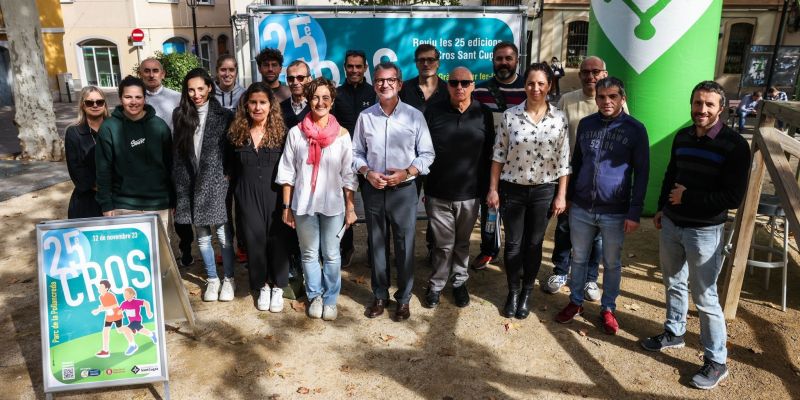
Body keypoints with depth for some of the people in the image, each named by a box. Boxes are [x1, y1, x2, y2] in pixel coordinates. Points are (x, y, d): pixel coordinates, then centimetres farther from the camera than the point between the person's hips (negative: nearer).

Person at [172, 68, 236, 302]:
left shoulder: (223, 116, -1)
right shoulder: (180, 116, 6)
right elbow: (178, 154, 8)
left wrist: (228, 176, -7)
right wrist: (179, 187, 5)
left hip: (217, 183, -3)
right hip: (192, 185, 3)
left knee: (223, 235, 2)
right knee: (202, 236, 11)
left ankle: (229, 278, 19)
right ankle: (212, 279, 26)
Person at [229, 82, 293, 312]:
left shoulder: (281, 132, -3)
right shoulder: (237, 133, 4)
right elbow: (234, 170, 11)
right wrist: (236, 196, 8)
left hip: (275, 195, -2)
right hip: (248, 196, 2)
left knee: (278, 239, 4)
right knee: (254, 239, 7)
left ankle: (278, 287, 22)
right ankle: (262, 285, 25)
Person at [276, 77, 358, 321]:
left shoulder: (342, 134, -1)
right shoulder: (296, 133, -1)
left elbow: (348, 175, 2)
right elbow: (287, 172, 3)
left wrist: (350, 208, 0)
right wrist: (286, 207, 1)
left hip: (333, 205, 0)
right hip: (303, 205, 1)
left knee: (331, 255, 7)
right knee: (309, 254, 13)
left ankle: (330, 299, 25)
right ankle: (315, 296, 31)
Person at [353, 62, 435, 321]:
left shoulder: (414, 116, -3)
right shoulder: (365, 116, 2)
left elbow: (427, 154, -1)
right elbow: (356, 152, 7)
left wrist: (406, 173, -15)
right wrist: (367, 173, -10)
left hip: (404, 190, -2)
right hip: (373, 190, 2)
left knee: (405, 246, 4)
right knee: (376, 244, 12)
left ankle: (403, 299, 22)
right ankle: (380, 295, 28)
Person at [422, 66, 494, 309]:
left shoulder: (484, 114, 0)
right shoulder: (433, 113, -2)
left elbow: (489, 154, 3)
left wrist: (486, 188, 2)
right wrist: (420, 186, -1)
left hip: (469, 194, 1)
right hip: (438, 193, -1)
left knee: (462, 242, 15)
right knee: (444, 244, 7)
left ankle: (459, 282, 33)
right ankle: (436, 285, 25)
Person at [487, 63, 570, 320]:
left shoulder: (559, 119, -3)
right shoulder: (510, 116, -5)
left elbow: (563, 161, 0)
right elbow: (498, 155, -1)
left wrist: (561, 195, -2)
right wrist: (493, 189, -3)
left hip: (544, 190, 1)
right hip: (512, 189, 0)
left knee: (534, 244, 11)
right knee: (513, 244, 9)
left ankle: (526, 294, 29)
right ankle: (513, 292, 28)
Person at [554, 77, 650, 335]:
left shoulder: (635, 129, -7)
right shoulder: (585, 124, 3)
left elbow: (641, 173, -5)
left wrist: (635, 213, -9)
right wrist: (568, 195, 13)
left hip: (615, 213, -3)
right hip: (581, 208, 3)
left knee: (612, 263, 12)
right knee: (579, 258, 15)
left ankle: (608, 309, 30)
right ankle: (576, 302, 33)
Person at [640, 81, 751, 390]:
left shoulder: (735, 145, -14)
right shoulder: (682, 137, 4)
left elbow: (733, 198, -17)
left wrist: (687, 198, -16)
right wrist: (661, 208, 15)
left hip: (705, 231, -6)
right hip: (671, 224, 6)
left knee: (705, 298, 1)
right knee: (673, 283, 20)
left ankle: (716, 362, 16)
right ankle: (674, 333, 40)